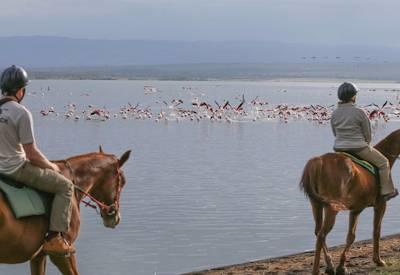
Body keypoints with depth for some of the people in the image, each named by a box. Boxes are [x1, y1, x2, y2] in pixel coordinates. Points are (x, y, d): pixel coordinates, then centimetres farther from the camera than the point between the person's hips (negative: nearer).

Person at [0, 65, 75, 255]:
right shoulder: (21, 113, -19)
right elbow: (32, 154, -18)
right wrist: (51, 166, 1)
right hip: (17, 168, -9)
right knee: (65, 186, 1)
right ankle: (54, 238, -8)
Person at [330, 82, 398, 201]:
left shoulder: (334, 114, 0)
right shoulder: (359, 112, -15)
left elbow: (335, 133, 9)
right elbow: (367, 133, -5)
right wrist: (366, 143, 14)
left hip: (338, 148, 5)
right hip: (359, 148, -5)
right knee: (383, 163, 14)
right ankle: (386, 192, 15)